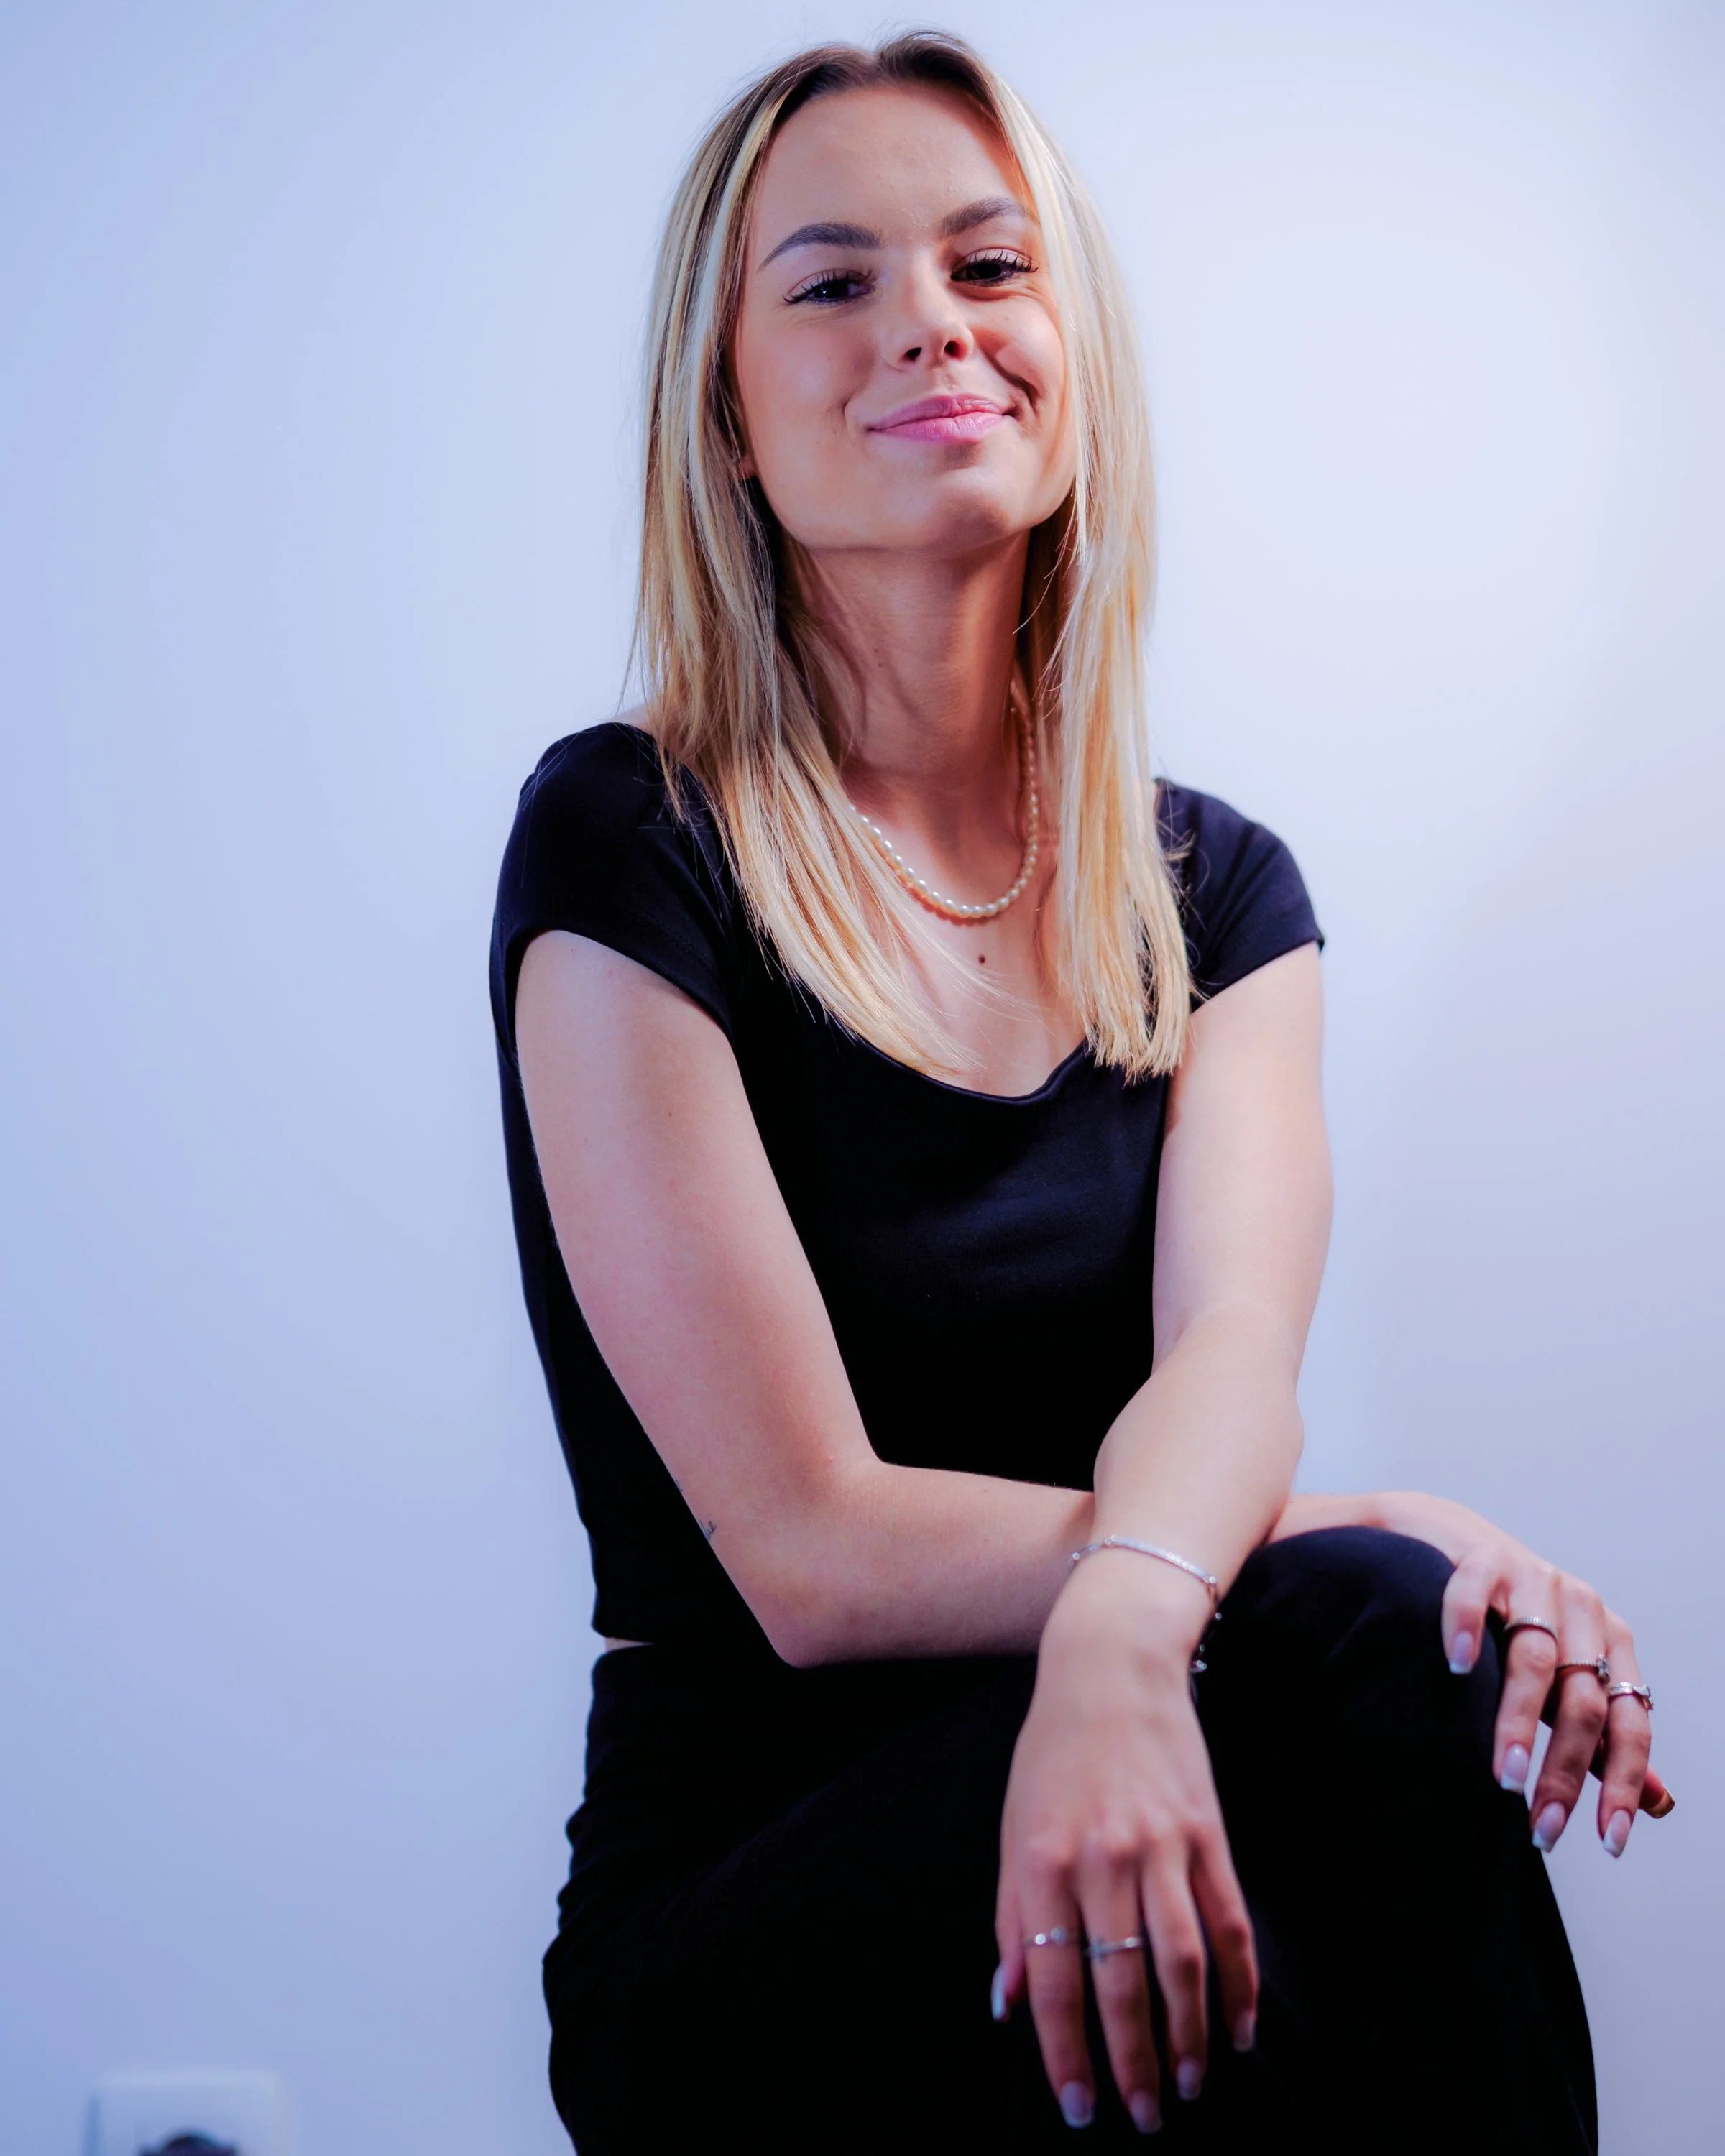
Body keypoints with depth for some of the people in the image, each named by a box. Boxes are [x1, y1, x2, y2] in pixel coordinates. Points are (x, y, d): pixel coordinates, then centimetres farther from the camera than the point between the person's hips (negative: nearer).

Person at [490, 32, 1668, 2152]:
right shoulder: (630, 846, -7)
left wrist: (1121, 1622, -35)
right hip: (732, 1942, -4)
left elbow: (1231, 1345, -12)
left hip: (1068, 1856, 5)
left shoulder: (1217, 891, 9)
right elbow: (814, 1550, -14)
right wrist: (1381, 1545, -21)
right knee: (1370, 1637, -32)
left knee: (1399, 1664, -30)